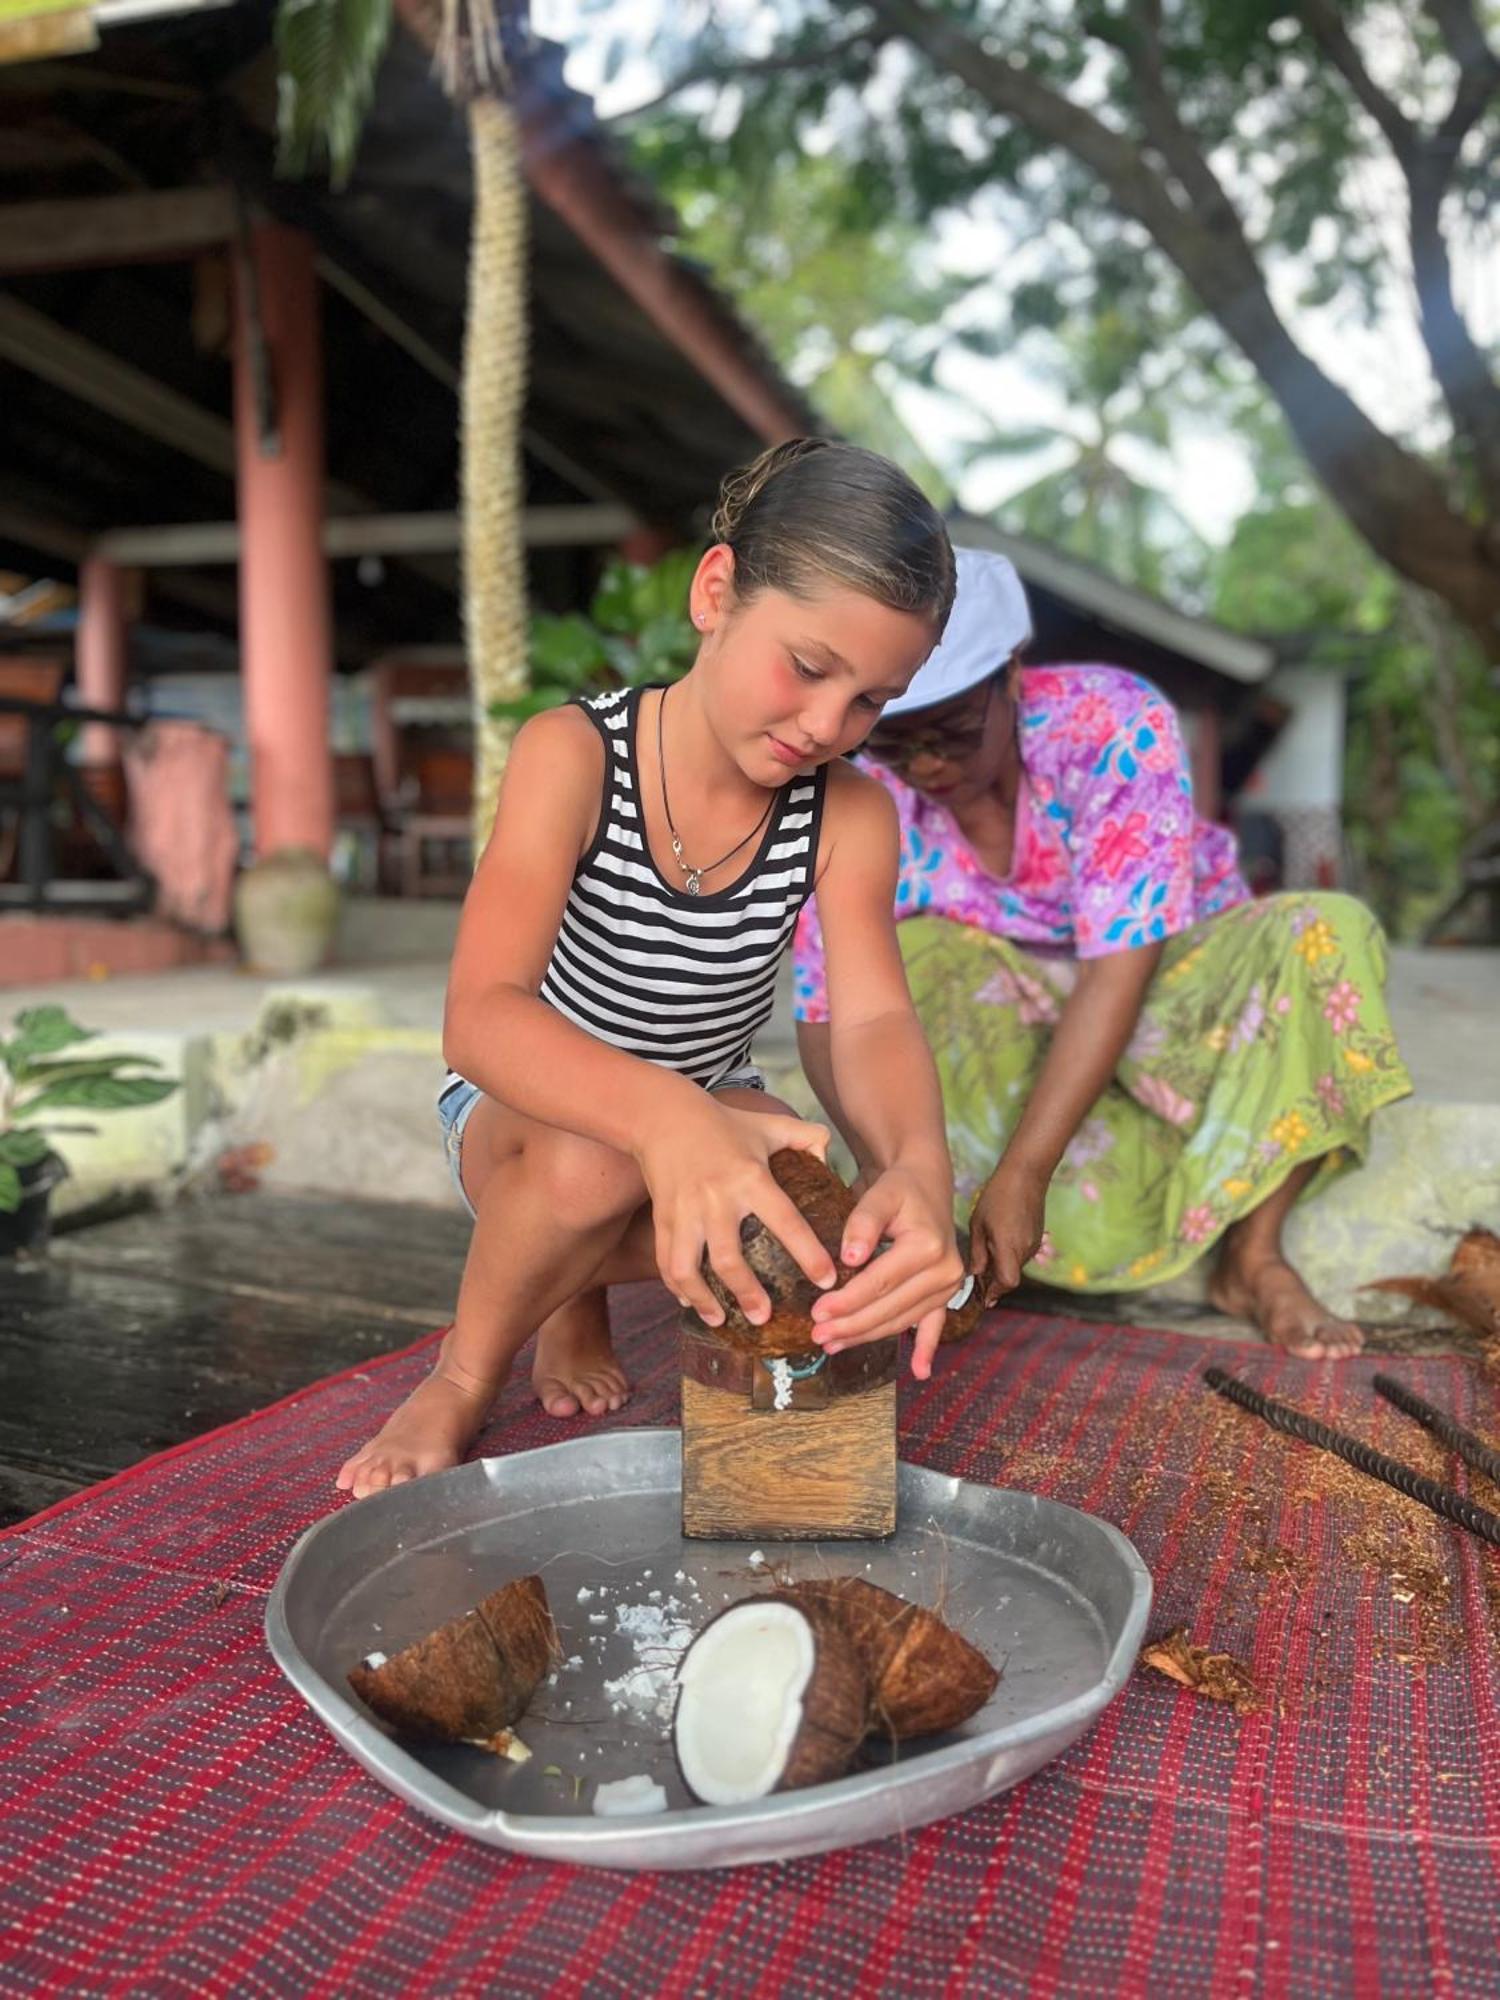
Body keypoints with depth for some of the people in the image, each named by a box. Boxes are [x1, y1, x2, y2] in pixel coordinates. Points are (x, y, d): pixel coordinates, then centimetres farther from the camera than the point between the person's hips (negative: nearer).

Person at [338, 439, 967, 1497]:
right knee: (593, 1162, -38)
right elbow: (479, 1016, -36)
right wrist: (663, 1115, -57)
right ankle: (464, 1377, -5)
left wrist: (921, 1167, -50)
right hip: (523, 1111, -3)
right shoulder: (575, 754, -24)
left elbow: (873, 1018, -26)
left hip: (710, 1115, 4)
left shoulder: (849, 816, -13)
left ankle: (578, 1287, 3)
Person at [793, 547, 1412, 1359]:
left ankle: (1254, 1258, -23)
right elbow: (828, 1017, -19)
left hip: (1167, 980, 0)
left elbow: (1120, 968, -32)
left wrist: (1022, 1172, -39)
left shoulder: (1117, 726, -26)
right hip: (1008, 1016, 1)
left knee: (1332, 934, -30)